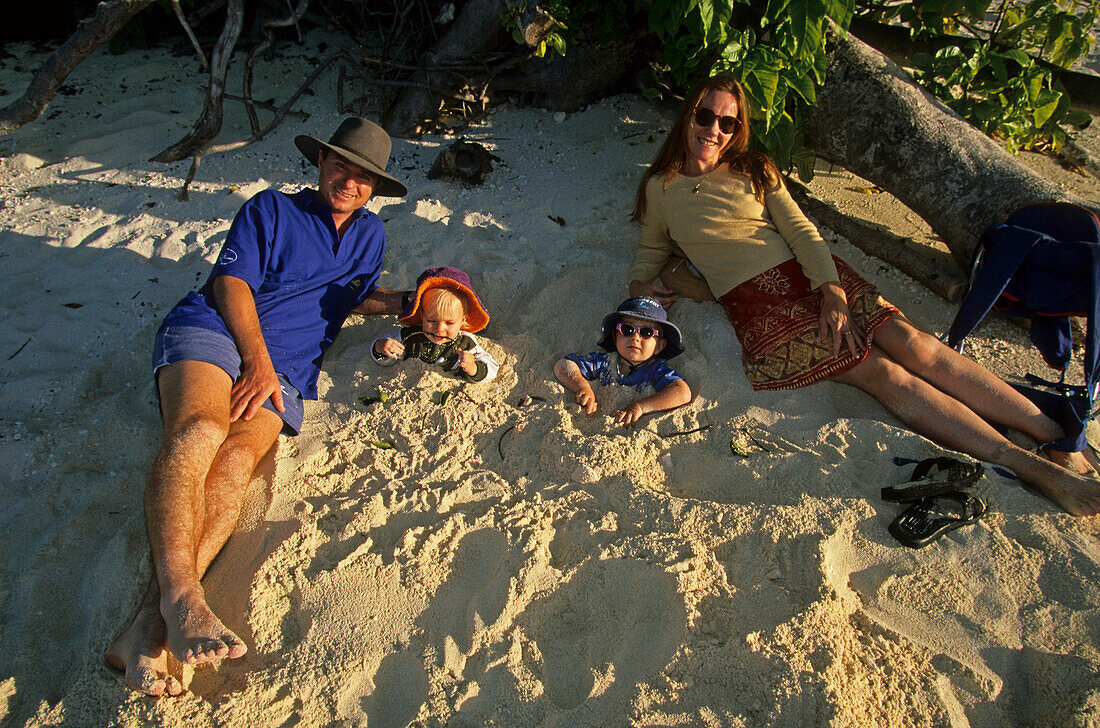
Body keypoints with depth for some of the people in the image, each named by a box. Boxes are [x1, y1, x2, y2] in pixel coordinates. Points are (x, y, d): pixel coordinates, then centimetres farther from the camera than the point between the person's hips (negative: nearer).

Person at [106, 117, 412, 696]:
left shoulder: (370, 233, 28)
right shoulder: (271, 209, 14)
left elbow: (359, 298, 40)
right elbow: (231, 283, 2)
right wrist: (257, 361, -11)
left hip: (284, 368, 2)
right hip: (212, 329, -2)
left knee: (235, 462, -28)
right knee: (199, 432, -35)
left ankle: (147, 629, -41)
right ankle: (181, 596, -46)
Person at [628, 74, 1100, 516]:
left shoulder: (753, 170, 16)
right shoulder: (661, 188, 11)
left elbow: (801, 230, 6)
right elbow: (651, 249, 22)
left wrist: (832, 292, -10)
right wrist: (639, 285, -3)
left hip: (807, 274, 4)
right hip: (755, 302, -3)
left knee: (911, 343, -18)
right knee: (883, 374, -19)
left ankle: (1060, 439, -14)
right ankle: (1033, 469, -23)